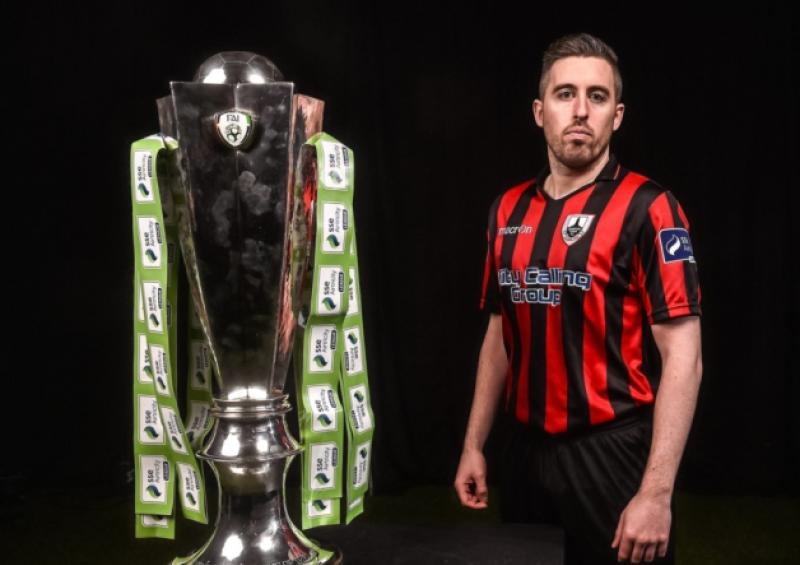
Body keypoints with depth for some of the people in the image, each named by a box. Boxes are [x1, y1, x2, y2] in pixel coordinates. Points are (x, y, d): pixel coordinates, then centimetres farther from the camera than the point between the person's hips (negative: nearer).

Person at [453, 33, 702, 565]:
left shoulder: (646, 208, -11)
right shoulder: (509, 209, 6)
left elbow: (682, 357, -15)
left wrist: (656, 493, -20)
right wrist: (474, 444, 12)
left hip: (612, 454, -5)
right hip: (526, 451, 6)